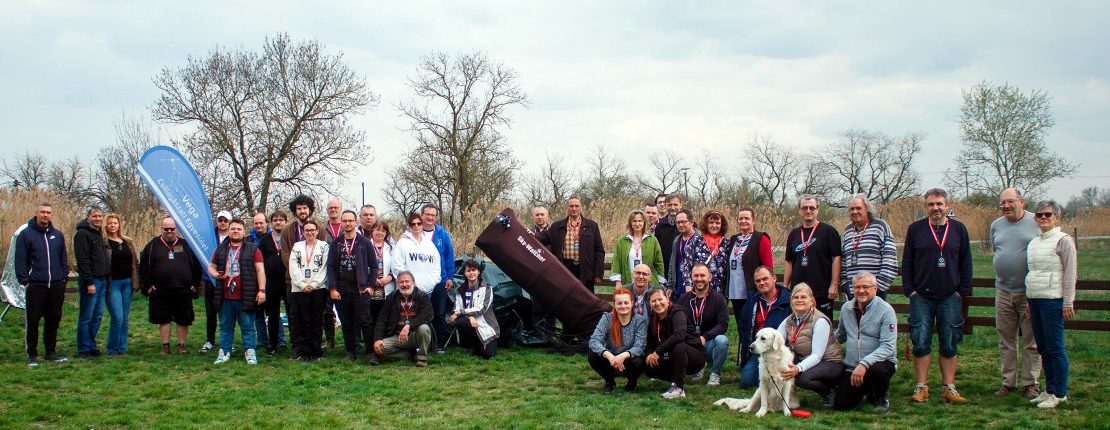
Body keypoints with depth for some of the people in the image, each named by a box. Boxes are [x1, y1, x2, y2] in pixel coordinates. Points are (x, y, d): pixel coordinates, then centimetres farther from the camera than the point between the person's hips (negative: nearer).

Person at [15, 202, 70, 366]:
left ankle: (50, 352, 19)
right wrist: (25, 281, -9)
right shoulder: (26, 234, -1)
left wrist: (64, 278, 7)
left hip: (57, 285, 4)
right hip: (35, 285, -4)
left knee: (54, 319, 9)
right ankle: (32, 355, 8)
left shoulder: (58, 235, 11)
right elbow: (20, 260, -2)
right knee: (33, 321, 0)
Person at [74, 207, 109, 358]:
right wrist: (89, 282, -20)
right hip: (90, 281, -9)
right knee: (86, 317, -3)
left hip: (102, 280, 9)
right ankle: (84, 349, 3)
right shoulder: (82, 234, -10)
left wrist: (106, 279, 14)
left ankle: (91, 345, 19)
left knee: (98, 316, 11)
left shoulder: (98, 233, 17)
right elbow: (82, 260, -17)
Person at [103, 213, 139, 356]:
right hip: (112, 284, -5)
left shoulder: (127, 242, 14)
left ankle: (122, 348, 15)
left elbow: (135, 263, 17)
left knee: (125, 318, 7)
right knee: (117, 317, -11)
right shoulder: (103, 243, -5)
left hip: (127, 282, 6)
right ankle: (112, 349, 2)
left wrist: (136, 282, 10)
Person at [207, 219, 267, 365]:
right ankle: (224, 352, 18)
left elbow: (260, 270, -2)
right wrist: (215, 274, -4)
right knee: (225, 327, 11)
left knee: (247, 326, 1)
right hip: (225, 297, 4)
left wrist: (262, 290, -10)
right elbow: (211, 267, 20)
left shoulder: (252, 249, 1)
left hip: (245, 297, -3)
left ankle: (250, 352, 7)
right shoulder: (220, 250, 12)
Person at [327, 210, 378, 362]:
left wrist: (370, 286, -5)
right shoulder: (336, 244, 9)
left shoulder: (365, 242, 2)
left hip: (360, 289, -3)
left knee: (365, 321, -6)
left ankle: (371, 351, -1)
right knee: (347, 323, 7)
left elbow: (373, 266, 4)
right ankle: (351, 352, 15)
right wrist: (332, 288, -3)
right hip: (341, 291, 3)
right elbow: (331, 267, 6)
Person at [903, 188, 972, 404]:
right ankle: (921, 388, 5)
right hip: (921, 297, -1)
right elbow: (906, 263, 6)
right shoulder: (915, 229, 6)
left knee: (950, 344, 4)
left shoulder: (959, 229, 7)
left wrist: (963, 290, 1)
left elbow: (966, 263, 9)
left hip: (950, 298, 1)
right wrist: (910, 289, -2)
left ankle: (949, 388, 10)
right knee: (921, 343, -2)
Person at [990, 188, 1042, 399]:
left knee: (1031, 342, 2)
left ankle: (1030, 383, 10)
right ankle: (1008, 381, 18)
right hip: (1003, 292, 4)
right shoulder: (996, 225, 10)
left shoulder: (1037, 223, -4)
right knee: (1006, 340, 9)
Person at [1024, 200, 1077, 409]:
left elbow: (1070, 274, -8)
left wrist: (1068, 302, -12)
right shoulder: (1034, 242, 15)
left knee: (1055, 348, -5)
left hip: (1052, 300, -7)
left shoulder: (1063, 240, -6)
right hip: (1035, 299, 7)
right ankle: (1049, 390, 19)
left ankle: (1060, 393, 1)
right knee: (1043, 348, 11)